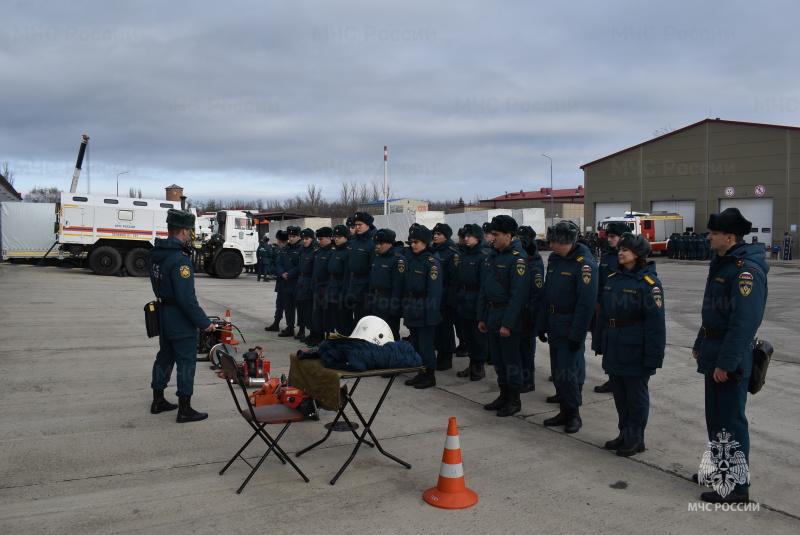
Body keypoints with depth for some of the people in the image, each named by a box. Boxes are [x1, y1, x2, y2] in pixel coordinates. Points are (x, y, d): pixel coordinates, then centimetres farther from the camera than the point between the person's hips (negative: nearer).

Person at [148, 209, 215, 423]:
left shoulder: (156, 253, 4)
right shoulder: (180, 259, -25)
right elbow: (187, 298, -27)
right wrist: (205, 323, -21)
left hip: (163, 316, 9)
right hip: (181, 321, -9)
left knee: (165, 356, 20)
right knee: (186, 362, 1)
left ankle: (158, 401, 31)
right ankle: (184, 410, 8)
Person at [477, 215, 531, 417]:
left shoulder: (517, 258, -15)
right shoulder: (492, 257, 11)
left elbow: (518, 294, -20)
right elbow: (483, 289, 15)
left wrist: (508, 323, -21)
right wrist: (481, 317, 12)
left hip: (508, 317, -8)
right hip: (491, 316, 8)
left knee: (511, 359, 3)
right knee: (497, 358, 15)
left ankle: (514, 400, 15)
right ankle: (503, 395, 27)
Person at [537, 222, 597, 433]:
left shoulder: (584, 263, -16)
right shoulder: (554, 259, 8)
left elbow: (587, 302, -19)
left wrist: (577, 334, -20)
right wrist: (542, 324, 11)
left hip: (571, 325, -7)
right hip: (554, 324, 8)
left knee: (568, 371, -4)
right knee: (557, 371, 12)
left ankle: (574, 414, 13)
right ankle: (565, 410, 25)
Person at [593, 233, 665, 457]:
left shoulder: (649, 283, -13)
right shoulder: (612, 278, 7)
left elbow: (655, 322, -16)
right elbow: (602, 313, 12)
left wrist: (653, 356, -17)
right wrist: (598, 342, 11)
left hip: (635, 350, -7)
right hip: (613, 348, 7)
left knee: (636, 394, 7)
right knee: (619, 394, 16)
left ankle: (636, 439, 20)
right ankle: (624, 434, 31)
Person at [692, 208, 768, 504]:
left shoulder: (747, 269, -21)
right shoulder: (722, 263, 11)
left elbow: (744, 321, -26)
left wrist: (726, 362, -25)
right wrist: (700, 344, 20)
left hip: (731, 360, -10)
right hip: (714, 352, 10)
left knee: (731, 421, -1)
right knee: (715, 418, 19)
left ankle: (738, 486, 10)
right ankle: (721, 470, 33)